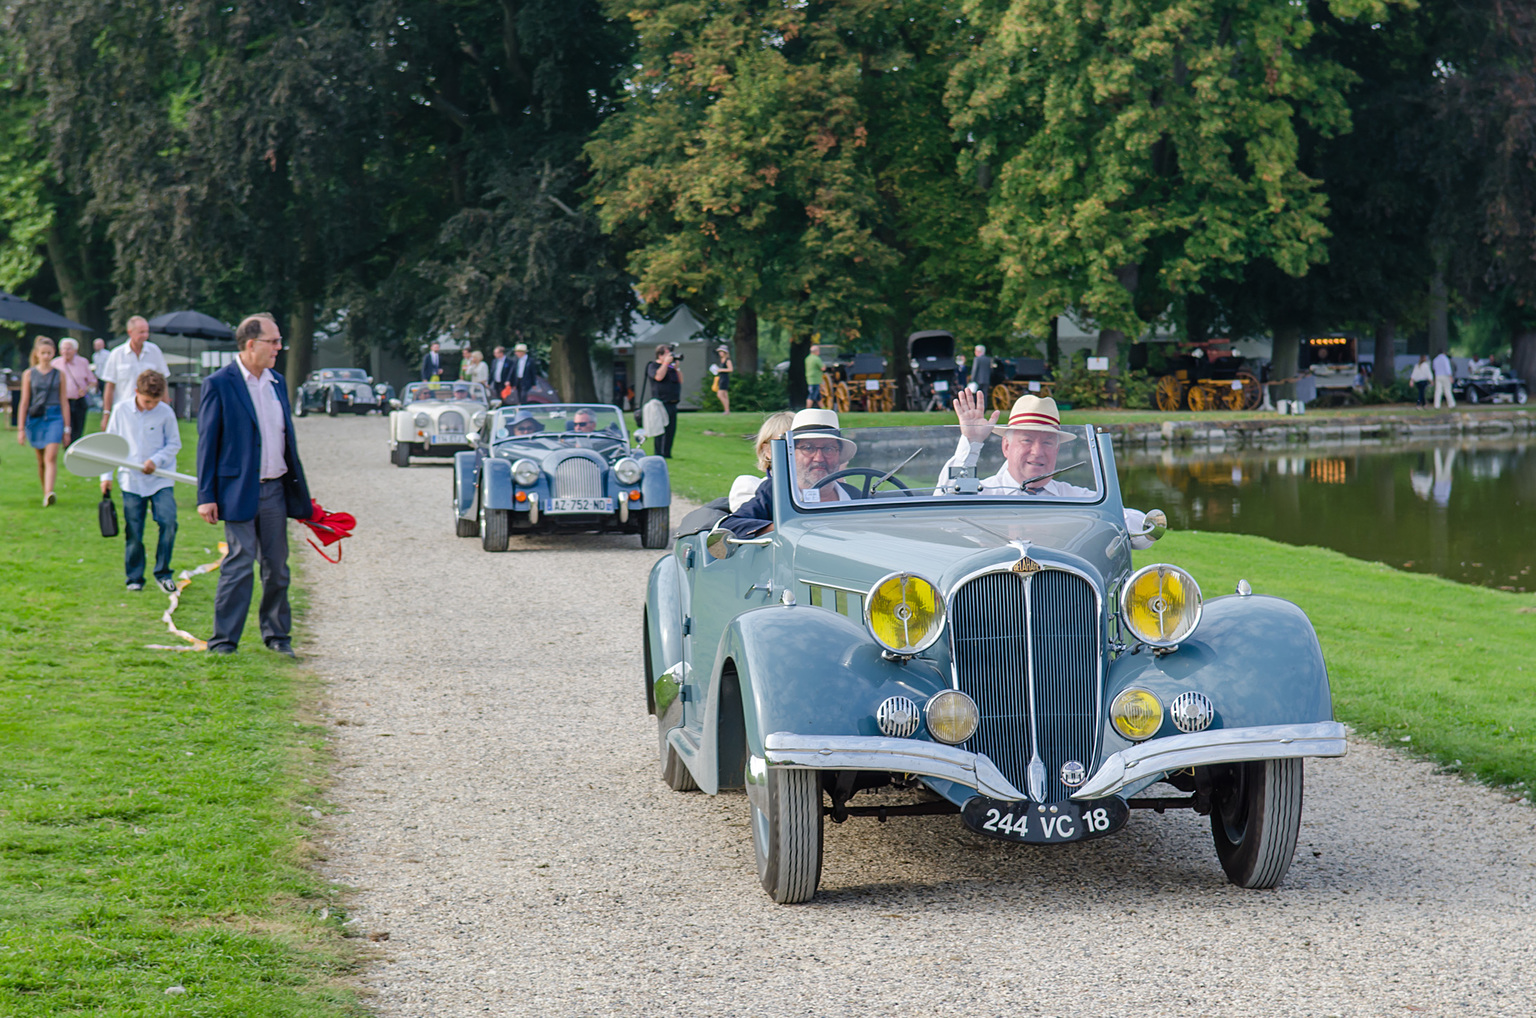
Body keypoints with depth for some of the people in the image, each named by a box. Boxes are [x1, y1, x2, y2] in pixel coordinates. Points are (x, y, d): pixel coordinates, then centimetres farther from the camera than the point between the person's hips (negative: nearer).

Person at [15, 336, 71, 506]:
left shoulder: (59, 374, 7)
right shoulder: (29, 374, 6)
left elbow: (64, 402, 9)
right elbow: (24, 402, 7)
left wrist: (66, 427, 7)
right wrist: (21, 428, 3)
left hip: (54, 417, -1)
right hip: (35, 418, 1)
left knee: (51, 457, -17)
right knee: (41, 460, 9)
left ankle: (49, 494, -28)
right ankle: (45, 492, 24)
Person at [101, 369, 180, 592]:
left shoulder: (166, 413, -4)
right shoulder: (122, 410, -1)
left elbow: (174, 444, 5)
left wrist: (156, 460, -12)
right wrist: (106, 475, 5)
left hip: (160, 479, 0)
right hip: (131, 480, 0)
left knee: (168, 522, -14)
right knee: (133, 531, 1)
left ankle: (162, 572, 2)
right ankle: (134, 578, 14)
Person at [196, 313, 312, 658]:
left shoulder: (277, 383, 13)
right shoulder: (219, 384, -6)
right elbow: (207, 443, -6)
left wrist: (300, 495, 16)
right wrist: (206, 496, -11)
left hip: (275, 490, 6)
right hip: (239, 491, -6)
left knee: (277, 567, 9)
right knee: (239, 564, -8)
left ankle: (277, 635, 21)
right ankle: (224, 641, 0)